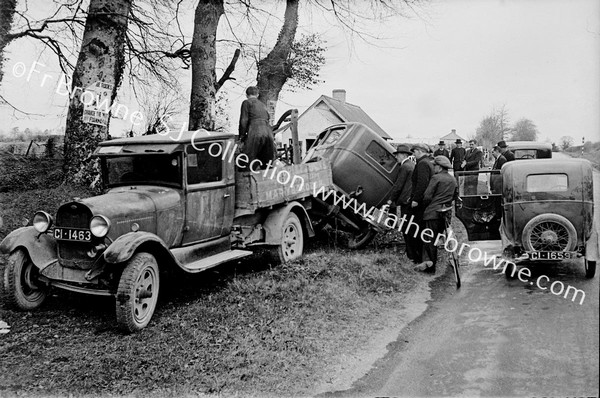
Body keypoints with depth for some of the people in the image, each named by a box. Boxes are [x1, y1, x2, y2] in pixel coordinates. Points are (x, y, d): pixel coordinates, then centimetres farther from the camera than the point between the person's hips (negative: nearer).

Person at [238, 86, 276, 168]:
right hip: (268, 133, 6)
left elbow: (244, 120, 1)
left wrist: (242, 136, 8)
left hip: (255, 133, -6)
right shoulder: (263, 105, 30)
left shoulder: (247, 102, 11)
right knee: (267, 164, 9)